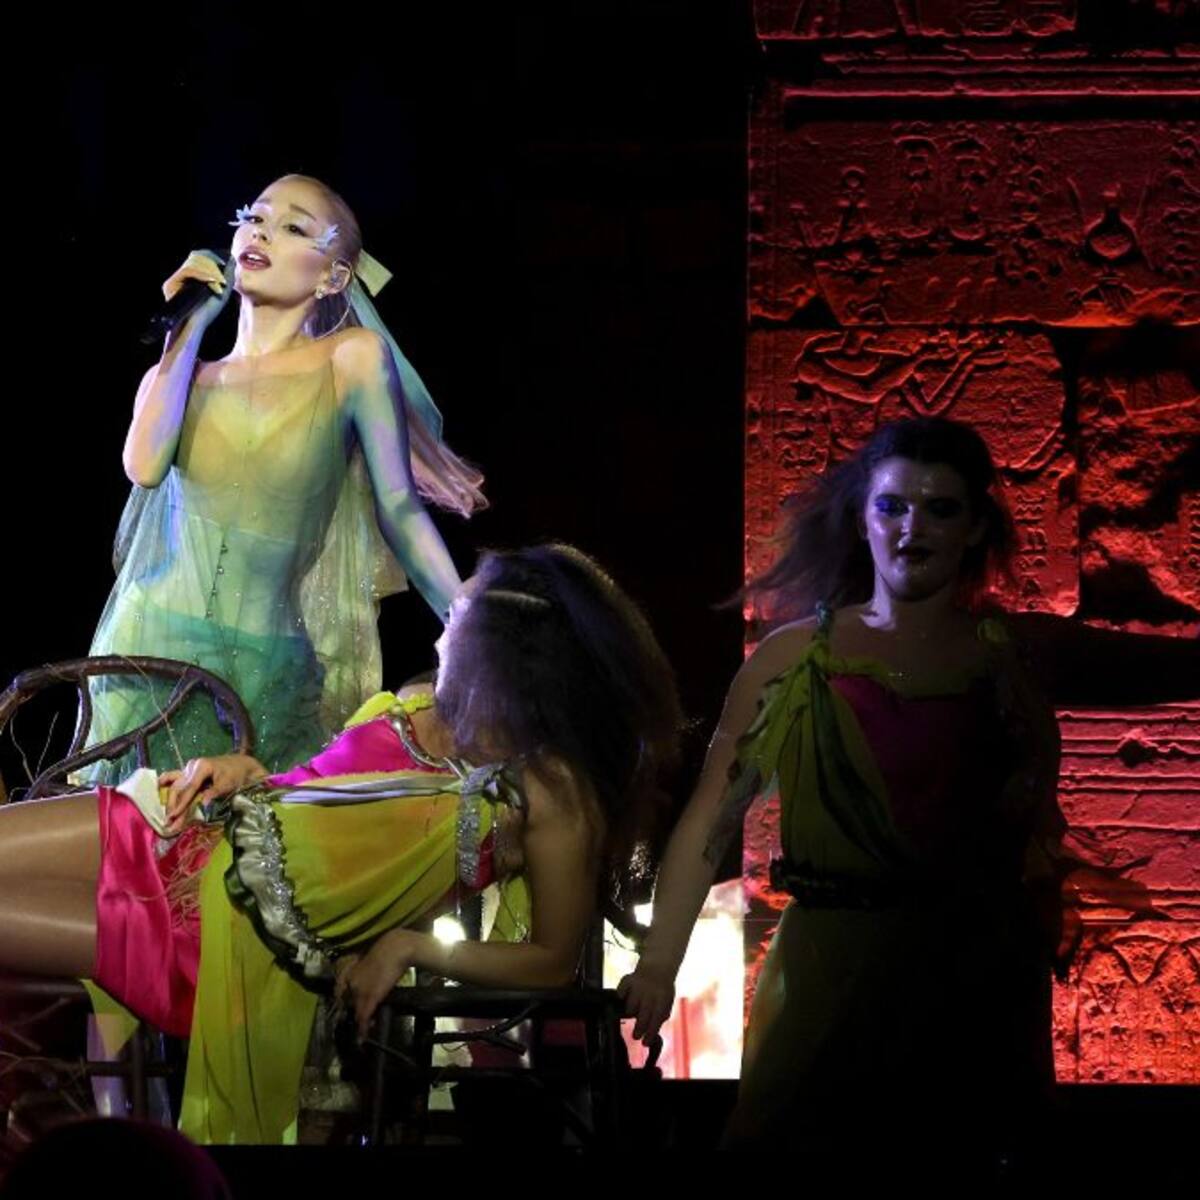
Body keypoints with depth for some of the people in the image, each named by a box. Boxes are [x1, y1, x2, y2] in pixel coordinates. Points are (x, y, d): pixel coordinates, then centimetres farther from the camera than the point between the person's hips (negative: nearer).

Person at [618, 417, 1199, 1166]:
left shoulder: (1021, 655, 4)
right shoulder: (793, 660, 1)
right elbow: (709, 823, -1)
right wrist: (658, 967, -7)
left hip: (978, 992, 1)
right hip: (830, 985, -1)